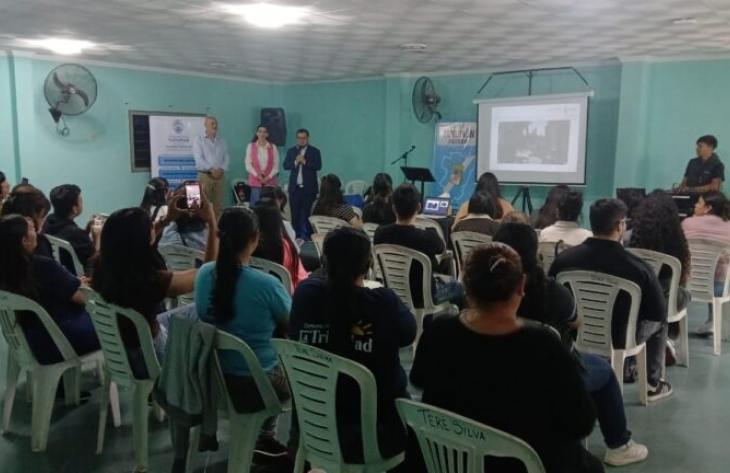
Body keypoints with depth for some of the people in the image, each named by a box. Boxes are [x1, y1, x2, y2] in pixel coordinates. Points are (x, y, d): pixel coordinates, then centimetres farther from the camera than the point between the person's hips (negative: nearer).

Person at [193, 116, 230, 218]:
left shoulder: (222, 141, 14)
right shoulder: (198, 139, 1)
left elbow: (226, 158, 8)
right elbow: (198, 158, -9)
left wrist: (221, 169, -10)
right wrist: (211, 169, -16)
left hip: (220, 176, 4)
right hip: (205, 175, -4)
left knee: (218, 204, 4)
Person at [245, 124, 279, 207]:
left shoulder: (273, 147, 7)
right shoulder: (250, 146, 6)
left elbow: (276, 165, 3)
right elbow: (248, 164, 2)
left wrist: (269, 177, -9)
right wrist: (257, 175, -10)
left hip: (270, 181, 0)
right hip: (255, 181, 0)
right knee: (255, 204, -4)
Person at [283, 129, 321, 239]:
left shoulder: (314, 151, 3)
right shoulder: (291, 151, 12)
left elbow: (318, 166, -9)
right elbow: (285, 166, 3)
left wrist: (304, 162, -17)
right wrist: (295, 162, -14)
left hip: (309, 187, -3)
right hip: (295, 187, 3)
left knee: (308, 213, -3)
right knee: (295, 213, 4)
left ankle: (308, 236, 2)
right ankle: (296, 235, 10)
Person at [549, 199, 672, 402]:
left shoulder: (565, 258, -17)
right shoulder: (637, 266, -25)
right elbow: (658, 312, -12)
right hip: (618, 337, -3)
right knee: (660, 319, 27)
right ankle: (653, 384, 35)